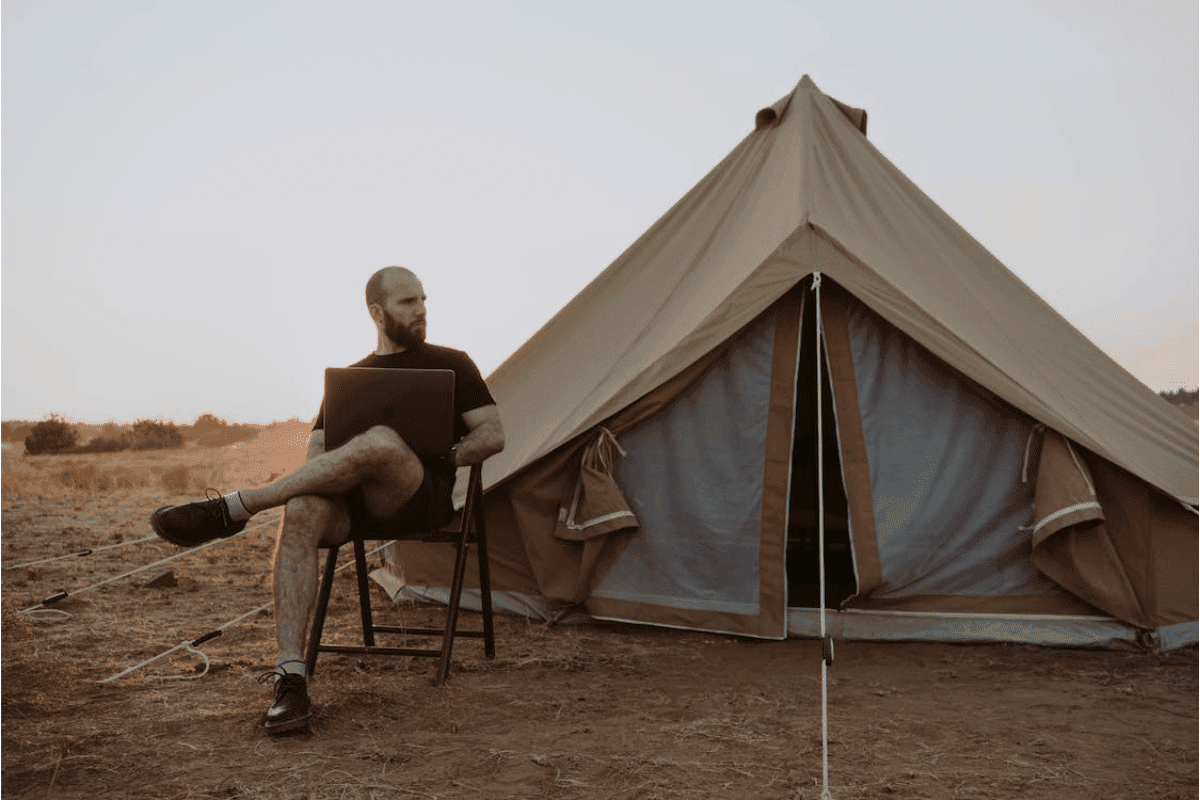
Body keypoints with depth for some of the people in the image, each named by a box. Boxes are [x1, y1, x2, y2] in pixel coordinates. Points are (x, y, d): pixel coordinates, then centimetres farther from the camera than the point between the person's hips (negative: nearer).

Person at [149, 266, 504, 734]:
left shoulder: (451, 365, 13)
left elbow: (493, 436, 6)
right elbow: (317, 449, 18)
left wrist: (436, 459, -8)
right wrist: (320, 473, -7)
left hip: (423, 496, -3)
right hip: (353, 502, 3)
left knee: (381, 442, -39)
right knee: (302, 511, -35)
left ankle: (232, 510, -32)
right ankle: (290, 679, -39)